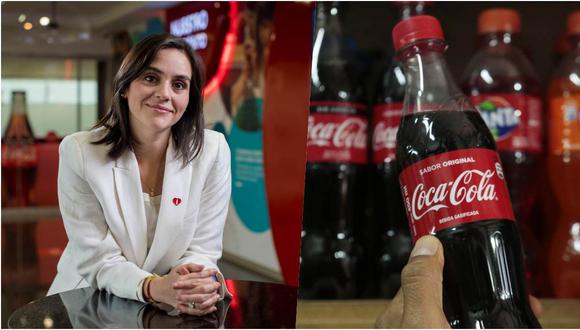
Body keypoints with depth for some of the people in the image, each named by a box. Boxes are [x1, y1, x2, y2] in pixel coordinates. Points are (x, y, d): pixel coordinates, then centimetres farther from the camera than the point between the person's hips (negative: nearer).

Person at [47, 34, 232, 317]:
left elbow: (202, 250, -3)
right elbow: (99, 261, -11)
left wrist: (202, 284, -25)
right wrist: (156, 288, -29)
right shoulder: (79, 152, -10)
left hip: (180, 309, 1)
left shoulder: (212, 150, -7)